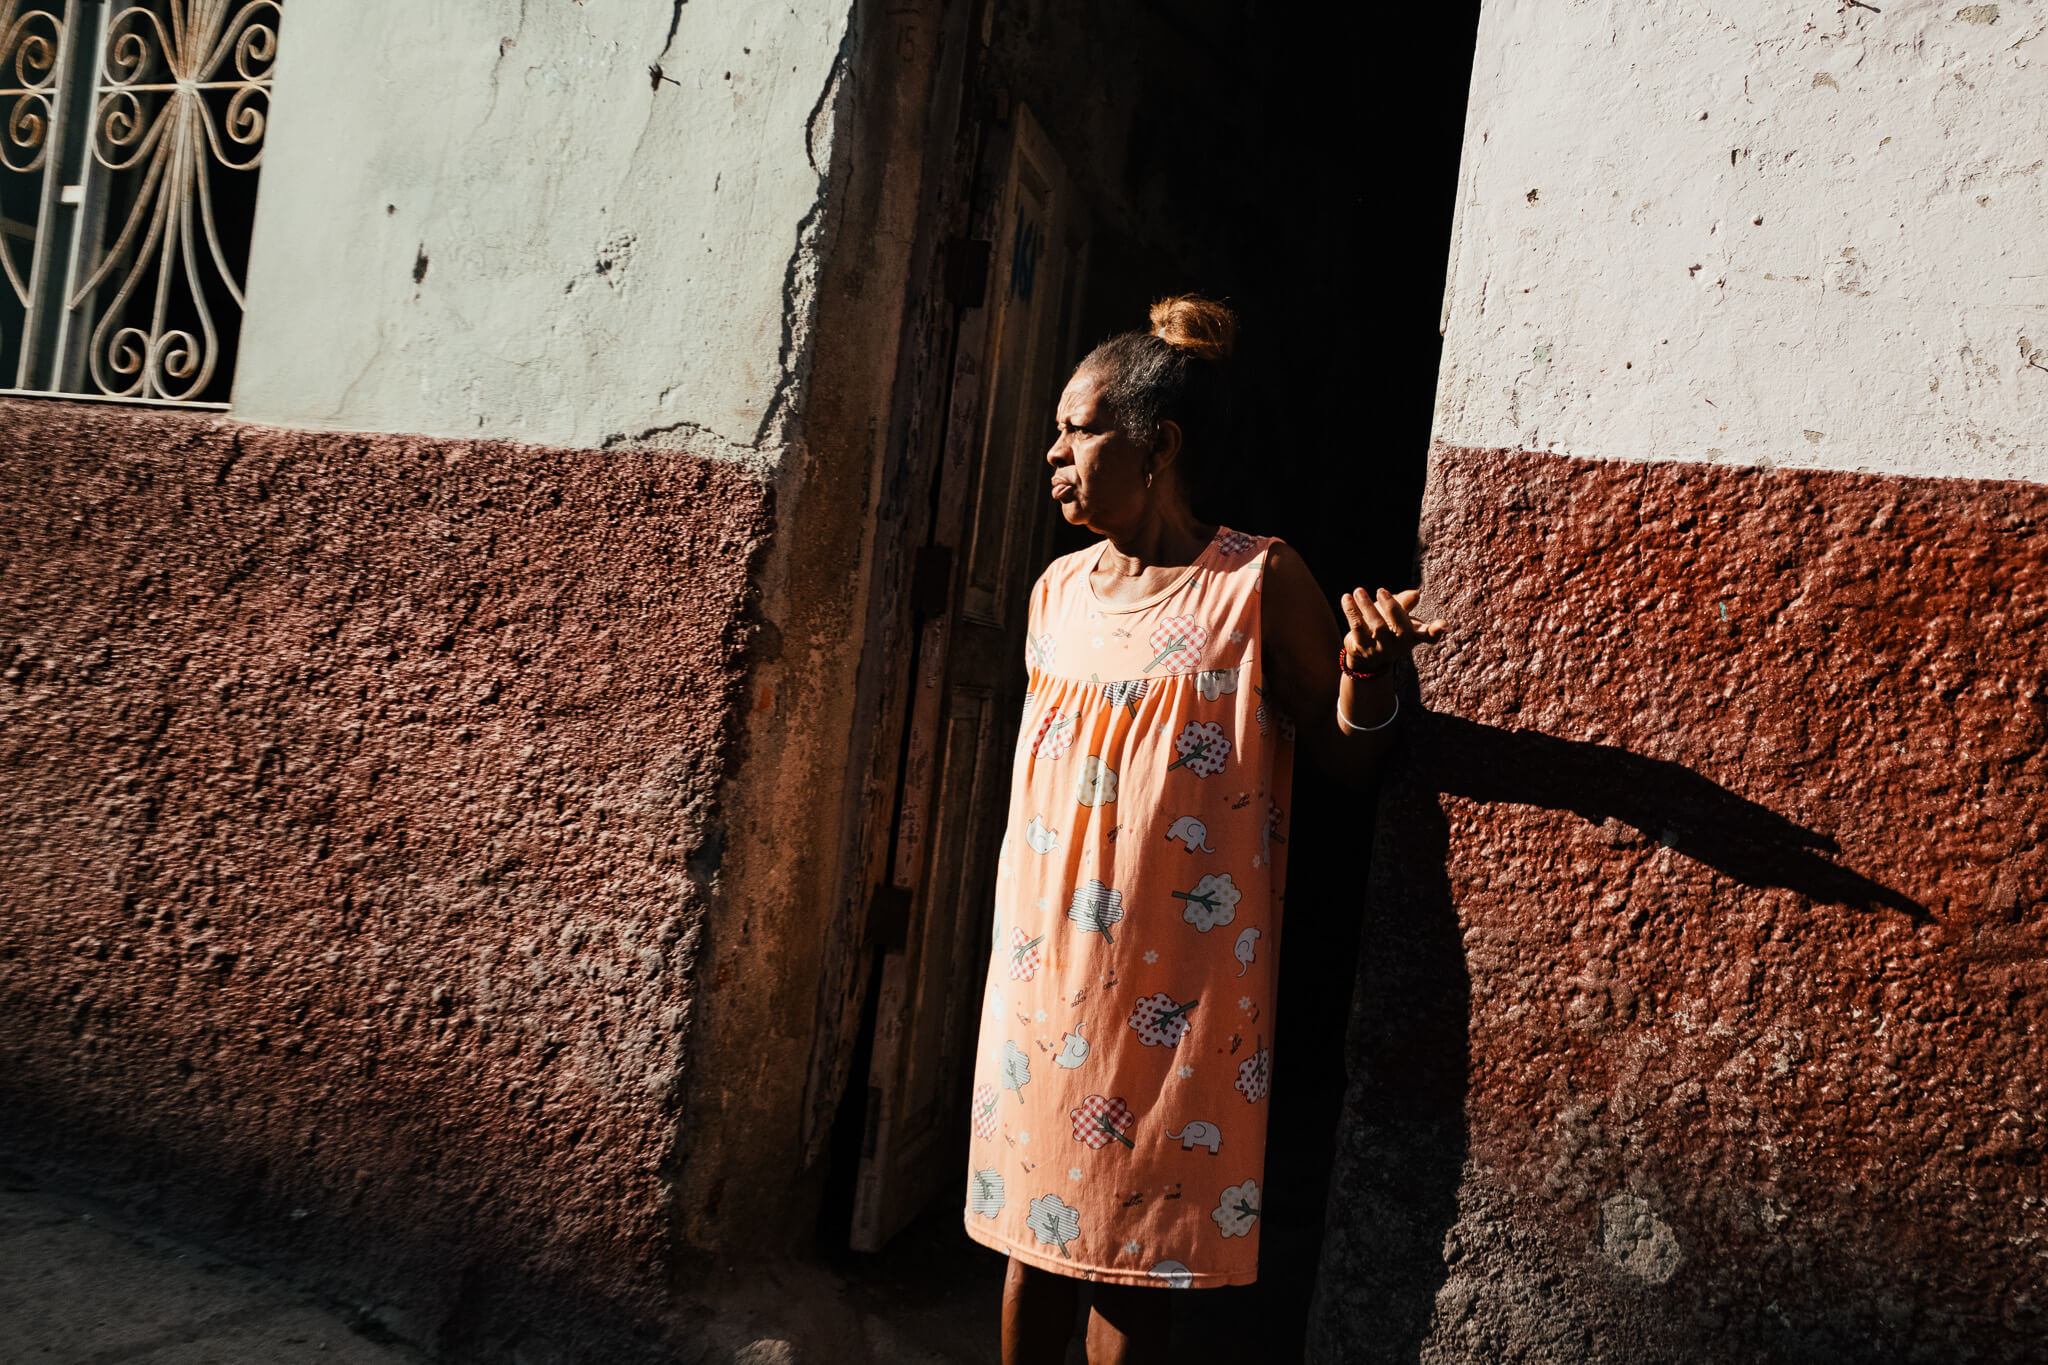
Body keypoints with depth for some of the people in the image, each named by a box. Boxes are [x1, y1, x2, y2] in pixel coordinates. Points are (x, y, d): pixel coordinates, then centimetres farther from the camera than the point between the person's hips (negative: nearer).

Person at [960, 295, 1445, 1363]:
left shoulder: (1259, 583, -9)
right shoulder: (1058, 589, 7)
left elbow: (1348, 760, -6)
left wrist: (1364, 672, -26)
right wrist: (1022, 931, 15)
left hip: (1180, 988, -5)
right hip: (1045, 970, 5)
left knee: (1139, 1240, 8)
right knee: (1035, 1230, 14)